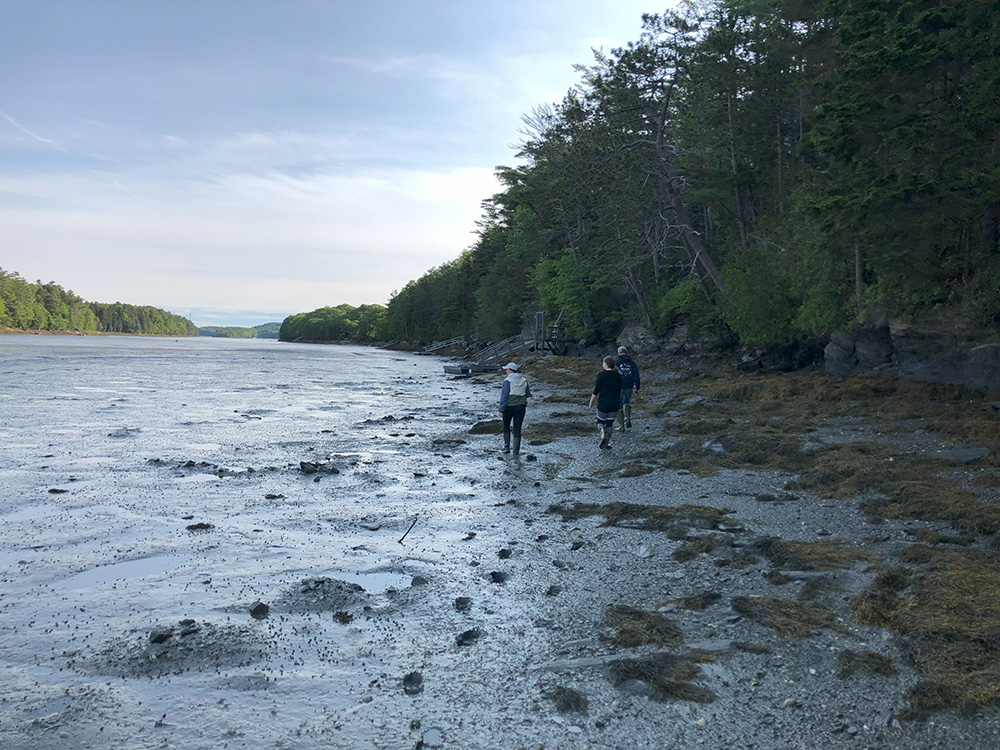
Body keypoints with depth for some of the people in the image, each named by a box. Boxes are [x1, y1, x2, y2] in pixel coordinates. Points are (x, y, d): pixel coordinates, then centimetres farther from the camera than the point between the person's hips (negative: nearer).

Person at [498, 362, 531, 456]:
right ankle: (516, 451, 5)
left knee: (506, 426, 19)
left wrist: (501, 410, -11)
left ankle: (507, 447, 19)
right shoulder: (524, 380, 4)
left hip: (509, 406, -3)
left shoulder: (508, 380, -10)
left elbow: (504, 396, -13)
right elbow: (528, 394, 13)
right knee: (517, 429, 6)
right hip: (521, 406, 3)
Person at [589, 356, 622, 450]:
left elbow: (596, 390, -9)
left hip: (603, 403, -4)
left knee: (600, 421, 12)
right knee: (610, 422, 15)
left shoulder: (601, 375, -11)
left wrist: (591, 401, 2)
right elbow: (619, 390, 9)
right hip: (615, 403, 4)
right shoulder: (618, 376, 2)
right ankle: (608, 442, 13)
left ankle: (603, 433, -16)